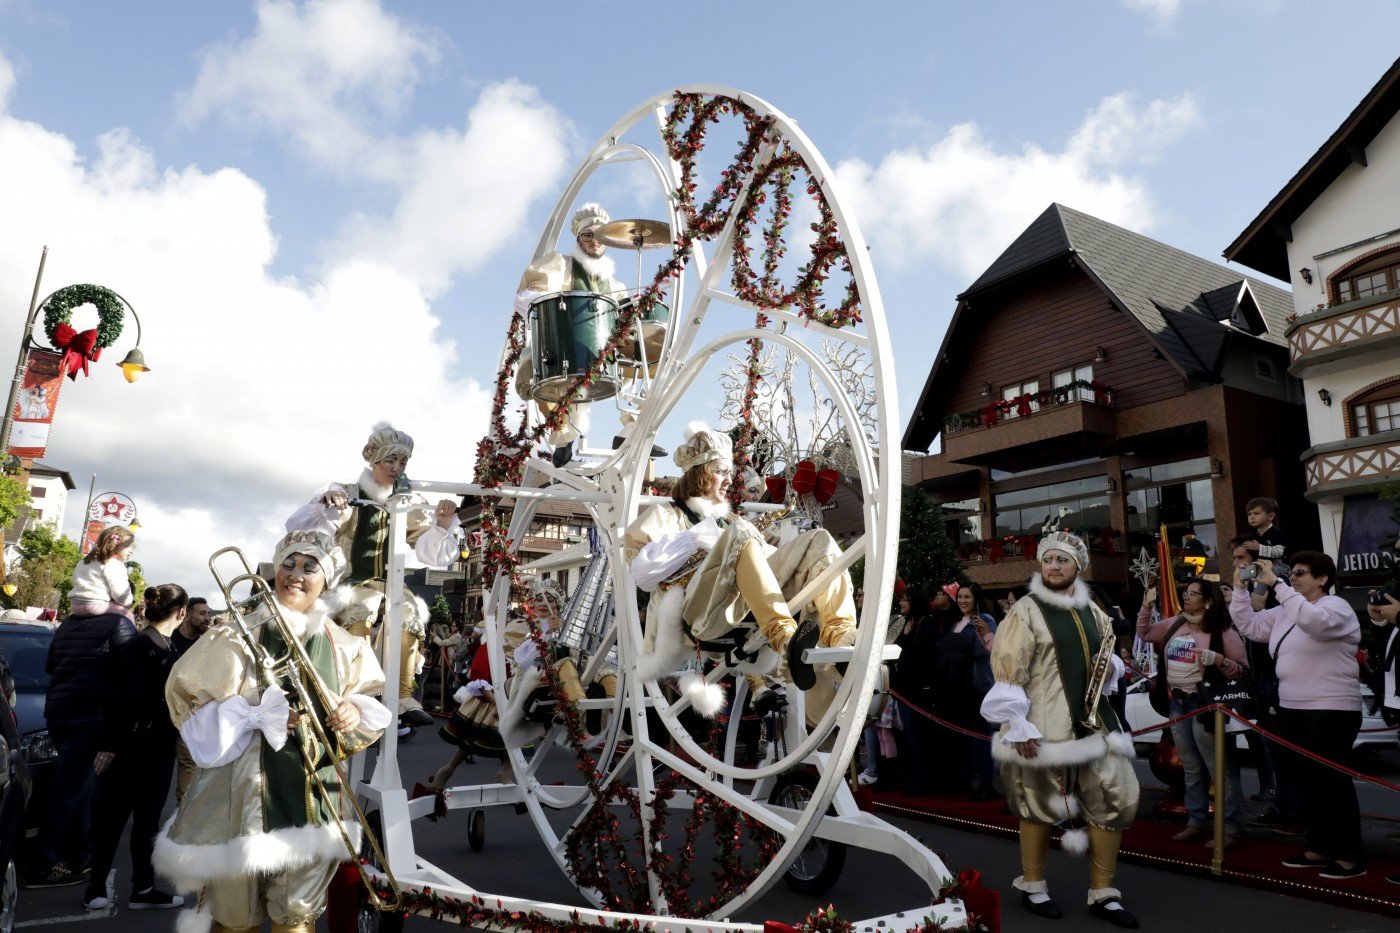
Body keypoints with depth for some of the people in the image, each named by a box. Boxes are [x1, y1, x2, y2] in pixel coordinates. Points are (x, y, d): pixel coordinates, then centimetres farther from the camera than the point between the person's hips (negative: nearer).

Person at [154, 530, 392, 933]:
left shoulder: (342, 645, 6)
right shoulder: (239, 636, -3)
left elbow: (365, 699, 15)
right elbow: (193, 700, -8)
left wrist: (355, 711, -8)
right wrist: (265, 714, -19)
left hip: (312, 798, 2)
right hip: (245, 793, -2)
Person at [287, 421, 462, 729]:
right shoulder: (344, 496, 1)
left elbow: (435, 556, 3)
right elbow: (297, 529, -13)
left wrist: (443, 525, -15)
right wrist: (323, 506, -31)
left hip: (390, 587, 2)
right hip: (349, 585, -2)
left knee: (409, 614, -29)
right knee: (359, 614, -34)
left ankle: (403, 698, -27)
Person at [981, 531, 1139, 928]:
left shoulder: (1092, 612, 13)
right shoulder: (1025, 612, -7)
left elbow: (1106, 661, 27)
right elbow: (1008, 674, -11)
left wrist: (1110, 666, 2)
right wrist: (1018, 727, -16)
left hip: (1094, 720, 6)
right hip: (1045, 728, -6)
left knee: (1116, 799, 3)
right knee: (1039, 806, 4)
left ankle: (1103, 893, 18)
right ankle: (1033, 885, 24)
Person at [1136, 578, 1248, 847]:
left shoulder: (1223, 632, -9)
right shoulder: (1173, 625, 9)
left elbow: (1242, 670, -9)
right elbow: (1144, 634, 21)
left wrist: (1218, 659, -25)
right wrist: (1147, 606, 13)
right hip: (1178, 704, 7)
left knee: (1221, 768, -2)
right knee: (1192, 768, 16)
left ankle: (1230, 829, 5)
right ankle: (1195, 823, 26)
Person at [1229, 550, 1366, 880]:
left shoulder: (1336, 607, -11)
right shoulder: (1284, 612, 12)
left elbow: (1311, 619, -33)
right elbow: (1248, 625, 12)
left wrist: (1276, 584, -31)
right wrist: (1240, 588, 3)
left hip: (1331, 711, -8)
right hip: (1292, 709, 8)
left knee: (1331, 781, -3)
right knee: (1307, 780, 13)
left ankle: (1351, 856, 7)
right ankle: (1320, 848, 24)